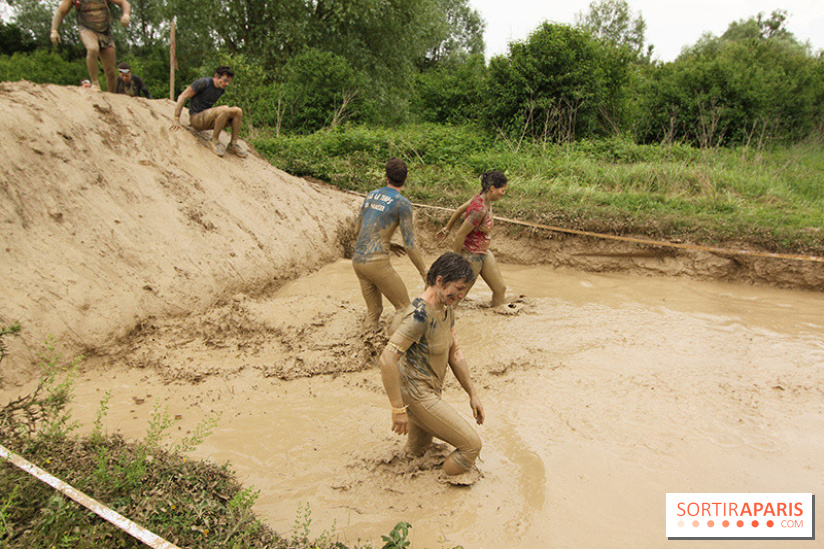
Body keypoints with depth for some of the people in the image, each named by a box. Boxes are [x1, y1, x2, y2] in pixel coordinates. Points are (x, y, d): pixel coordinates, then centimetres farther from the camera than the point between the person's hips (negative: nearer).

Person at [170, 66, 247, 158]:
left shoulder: (222, 89, 10)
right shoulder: (204, 82, -13)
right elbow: (182, 97, -10)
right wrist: (176, 120, -14)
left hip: (207, 120, 7)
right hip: (196, 118, -7)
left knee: (237, 111, -13)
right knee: (225, 110, -32)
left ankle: (233, 145, -8)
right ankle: (214, 141, -19)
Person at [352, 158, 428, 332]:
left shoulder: (371, 195, 14)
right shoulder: (403, 204, -7)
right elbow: (409, 244, -10)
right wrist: (424, 273, -1)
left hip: (357, 259, 7)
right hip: (377, 262, -7)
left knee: (374, 310, 20)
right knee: (404, 308, 6)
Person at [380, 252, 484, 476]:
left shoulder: (446, 308, 2)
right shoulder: (420, 315, -27)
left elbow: (455, 353, 11)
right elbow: (387, 358, -32)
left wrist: (473, 394, 12)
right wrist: (398, 409, -29)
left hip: (431, 389, 10)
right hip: (417, 396, -10)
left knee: (419, 449, 29)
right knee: (471, 445, -5)